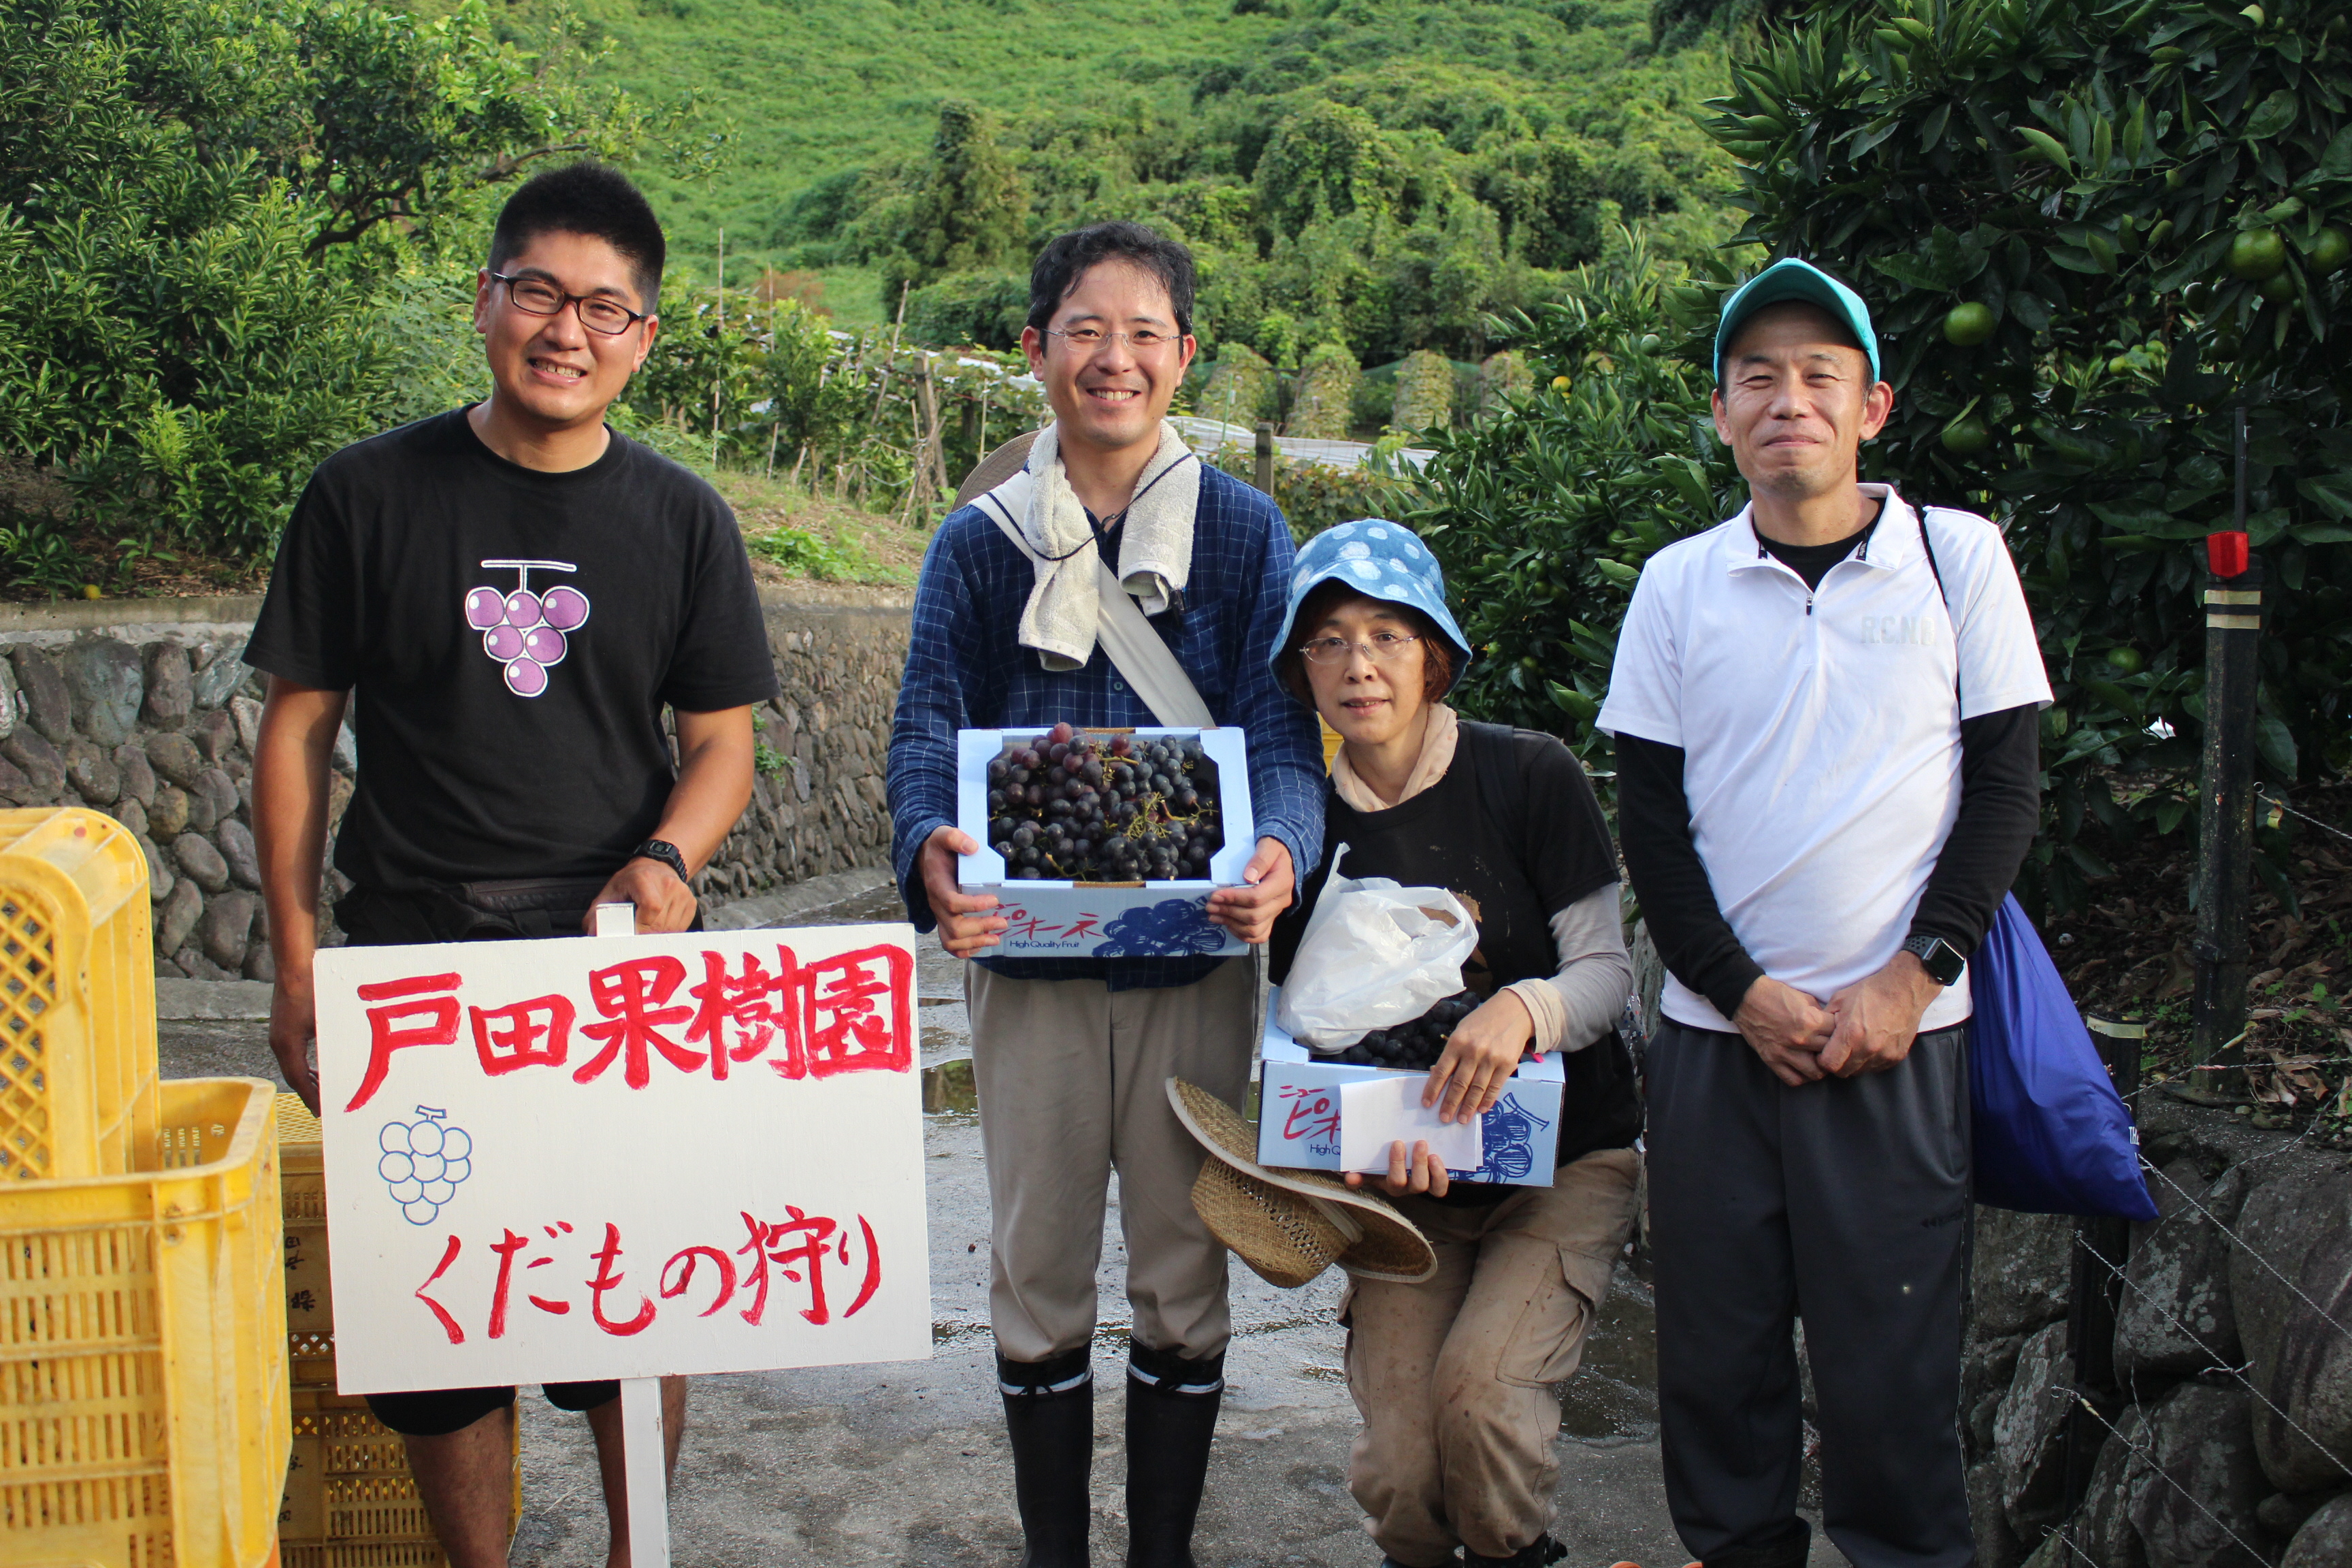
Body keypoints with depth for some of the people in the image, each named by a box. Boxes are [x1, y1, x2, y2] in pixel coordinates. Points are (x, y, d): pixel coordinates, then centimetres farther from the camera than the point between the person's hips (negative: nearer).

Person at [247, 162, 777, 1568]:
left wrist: (666, 859, -17)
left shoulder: (681, 521, 4)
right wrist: (299, 962, -2)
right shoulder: (372, 493, 1)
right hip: (415, 966, -1)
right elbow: (298, 729, 3)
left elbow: (722, 744, 5)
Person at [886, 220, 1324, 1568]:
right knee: (1038, 1273, 9)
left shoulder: (1246, 531, 3)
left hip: (1198, 953, 0)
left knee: (1185, 1273, 9)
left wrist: (1280, 848, -26)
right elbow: (933, 723, -3)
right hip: (1028, 954, 1)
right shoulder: (981, 542, 5)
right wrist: (930, 850, -25)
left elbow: (1281, 726, -4)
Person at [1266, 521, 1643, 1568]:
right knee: (1398, 1470, -12)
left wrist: (1523, 1008, -30)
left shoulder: (1527, 776, -9)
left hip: (1565, 1157, -2)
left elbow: (1606, 970, -8)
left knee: (1479, 1385, -24)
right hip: (1406, 1176, 2)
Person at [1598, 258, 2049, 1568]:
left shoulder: (1960, 555, 3)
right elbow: (1652, 817, 5)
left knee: (1891, 1357, 0)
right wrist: (1744, 992, -6)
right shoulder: (1678, 585, 6)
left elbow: (2006, 786, 2)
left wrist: (1913, 977, -8)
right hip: (1719, 1024, 2)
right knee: (1717, 1348, 7)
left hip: (1901, 1030, -2)